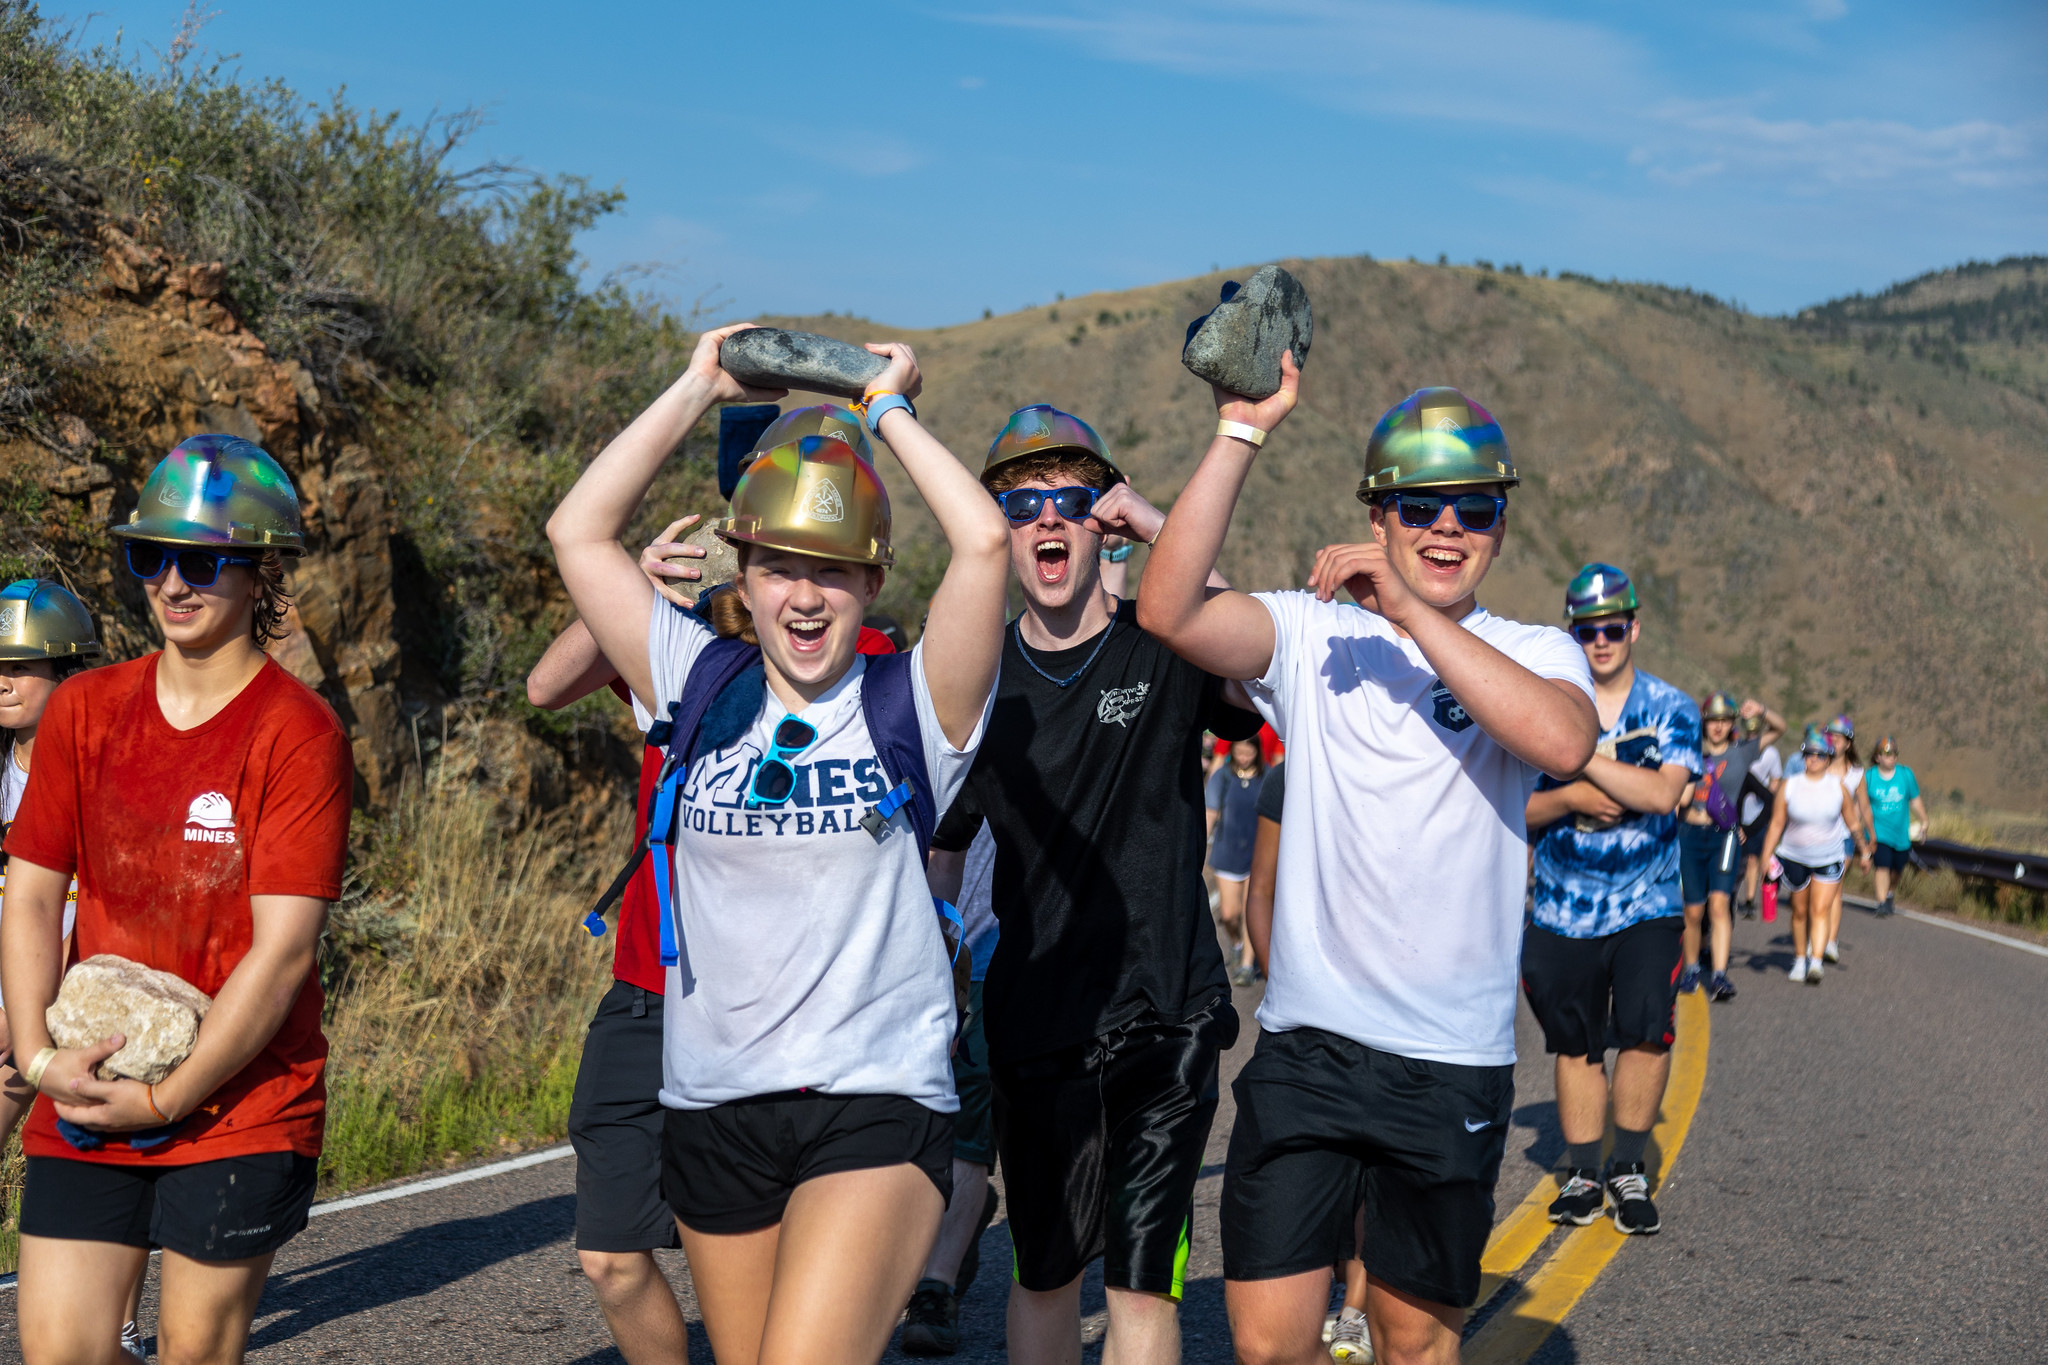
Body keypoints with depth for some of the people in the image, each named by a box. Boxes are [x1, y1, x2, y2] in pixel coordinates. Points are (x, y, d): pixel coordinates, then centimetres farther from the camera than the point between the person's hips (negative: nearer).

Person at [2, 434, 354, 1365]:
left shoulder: (299, 733, -10)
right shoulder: (82, 710, 6)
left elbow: (283, 949, -14)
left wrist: (165, 1098, -14)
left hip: (242, 1105, -4)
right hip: (87, 1102, 4)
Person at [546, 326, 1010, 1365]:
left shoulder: (907, 708, -3)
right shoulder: (702, 690, 6)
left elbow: (984, 541, -16)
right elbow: (579, 531, 4)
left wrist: (887, 407, -4)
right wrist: (699, 390, 7)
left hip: (879, 1104, -4)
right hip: (712, 1110, 4)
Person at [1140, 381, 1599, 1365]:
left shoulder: (1534, 653, 1)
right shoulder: (1314, 636, 2)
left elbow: (1563, 742, -23)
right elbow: (1168, 611, -16)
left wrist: (1410, 611, -24)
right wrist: (1239, 434, -18)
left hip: (1454, 1063, 0)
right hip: (1306, 1043, 0)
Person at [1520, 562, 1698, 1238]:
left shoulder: (1670, 709, 0)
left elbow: (1660, 793, -17)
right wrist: (1570, 799, -17)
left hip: (1647, 907, -2)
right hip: (1562, 910, 2)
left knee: (1646, 1027, -16)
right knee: (1575, 1045, 7)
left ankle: (1630, 1170, 0)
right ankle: (1582, 1176, 20)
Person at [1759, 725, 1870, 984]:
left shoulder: (1839, 787, -5)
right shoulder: (1789, 786, -6)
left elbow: (1852, 822, 7)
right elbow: (1776, 825, -2)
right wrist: (1766, 857, -5)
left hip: (1829, 859, -1)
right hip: (1795, 858, 1)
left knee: (1820, 910, -12)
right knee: (1799, 912, 10)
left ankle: (1816, 962, -18)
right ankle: (1799, 959, 26)